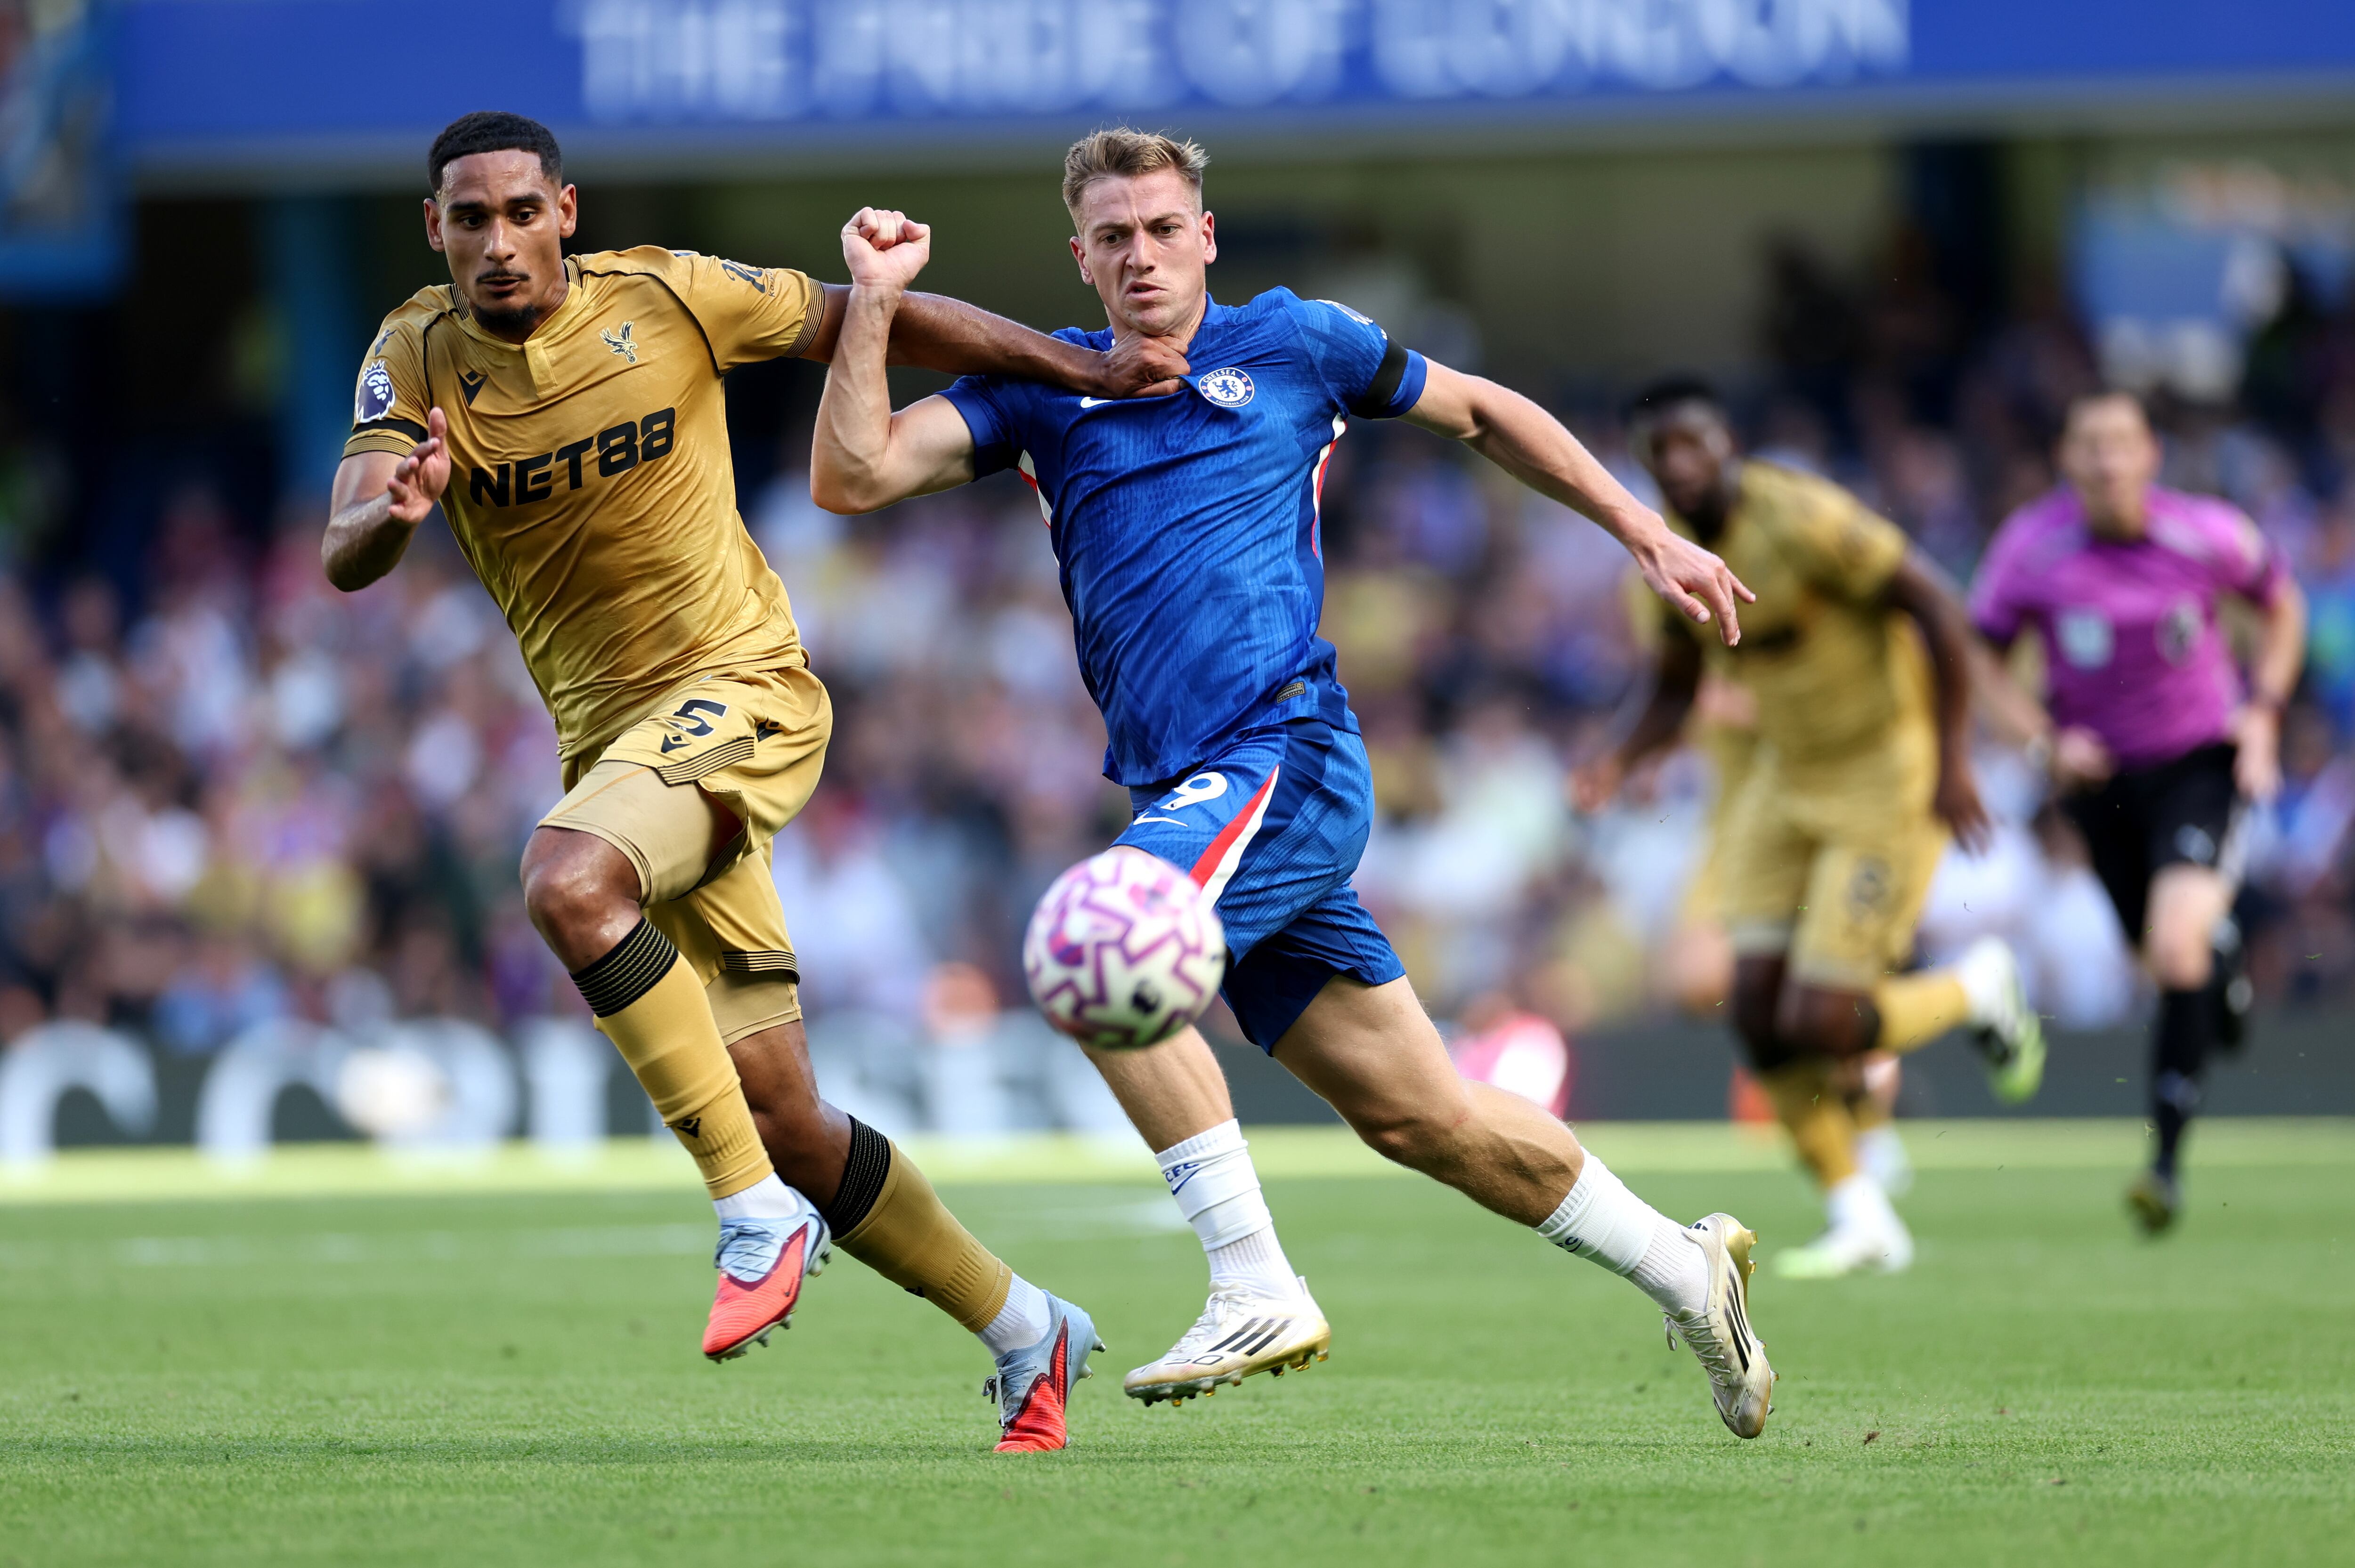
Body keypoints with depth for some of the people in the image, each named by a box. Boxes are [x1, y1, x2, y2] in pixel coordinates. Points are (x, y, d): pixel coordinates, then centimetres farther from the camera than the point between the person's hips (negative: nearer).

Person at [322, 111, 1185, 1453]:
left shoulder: (667, 297, -6)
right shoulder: (417, 361, -1)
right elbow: (344, 560, -14)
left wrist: (1081, 368, 9)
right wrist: (394, 514, -37)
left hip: (743, 689, -4)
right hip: (613, 737, 4)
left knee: (569, 882, -34)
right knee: (783, 1119, 3)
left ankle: (761, 1213, -25)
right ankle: (1025, 1332, 21)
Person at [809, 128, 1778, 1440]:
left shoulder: (1291, 343, 7)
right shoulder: (1043, 390, 14)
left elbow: (1481, 410, 20)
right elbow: (852, 476, 3)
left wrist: (1647, 533, 20)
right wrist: (875, 303, -6)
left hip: (1286, 754, -5)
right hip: (1195, 793, 5)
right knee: (1416, 1114, 6)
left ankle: (1258, 1288, -25)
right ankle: (1687, 1271, 22)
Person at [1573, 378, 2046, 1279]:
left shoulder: (1800, 519, -22)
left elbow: (1936, 606, -19)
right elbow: (1675, 694, 11)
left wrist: (1952, 758, -20)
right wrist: (1618, 764, -10)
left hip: (1888, 781, -7)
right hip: (1788, 781, 7)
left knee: (1816, 1026, -13)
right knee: (1758, 1015, -3)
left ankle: (1980, 988, 16)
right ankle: (1861, 1224, 11)